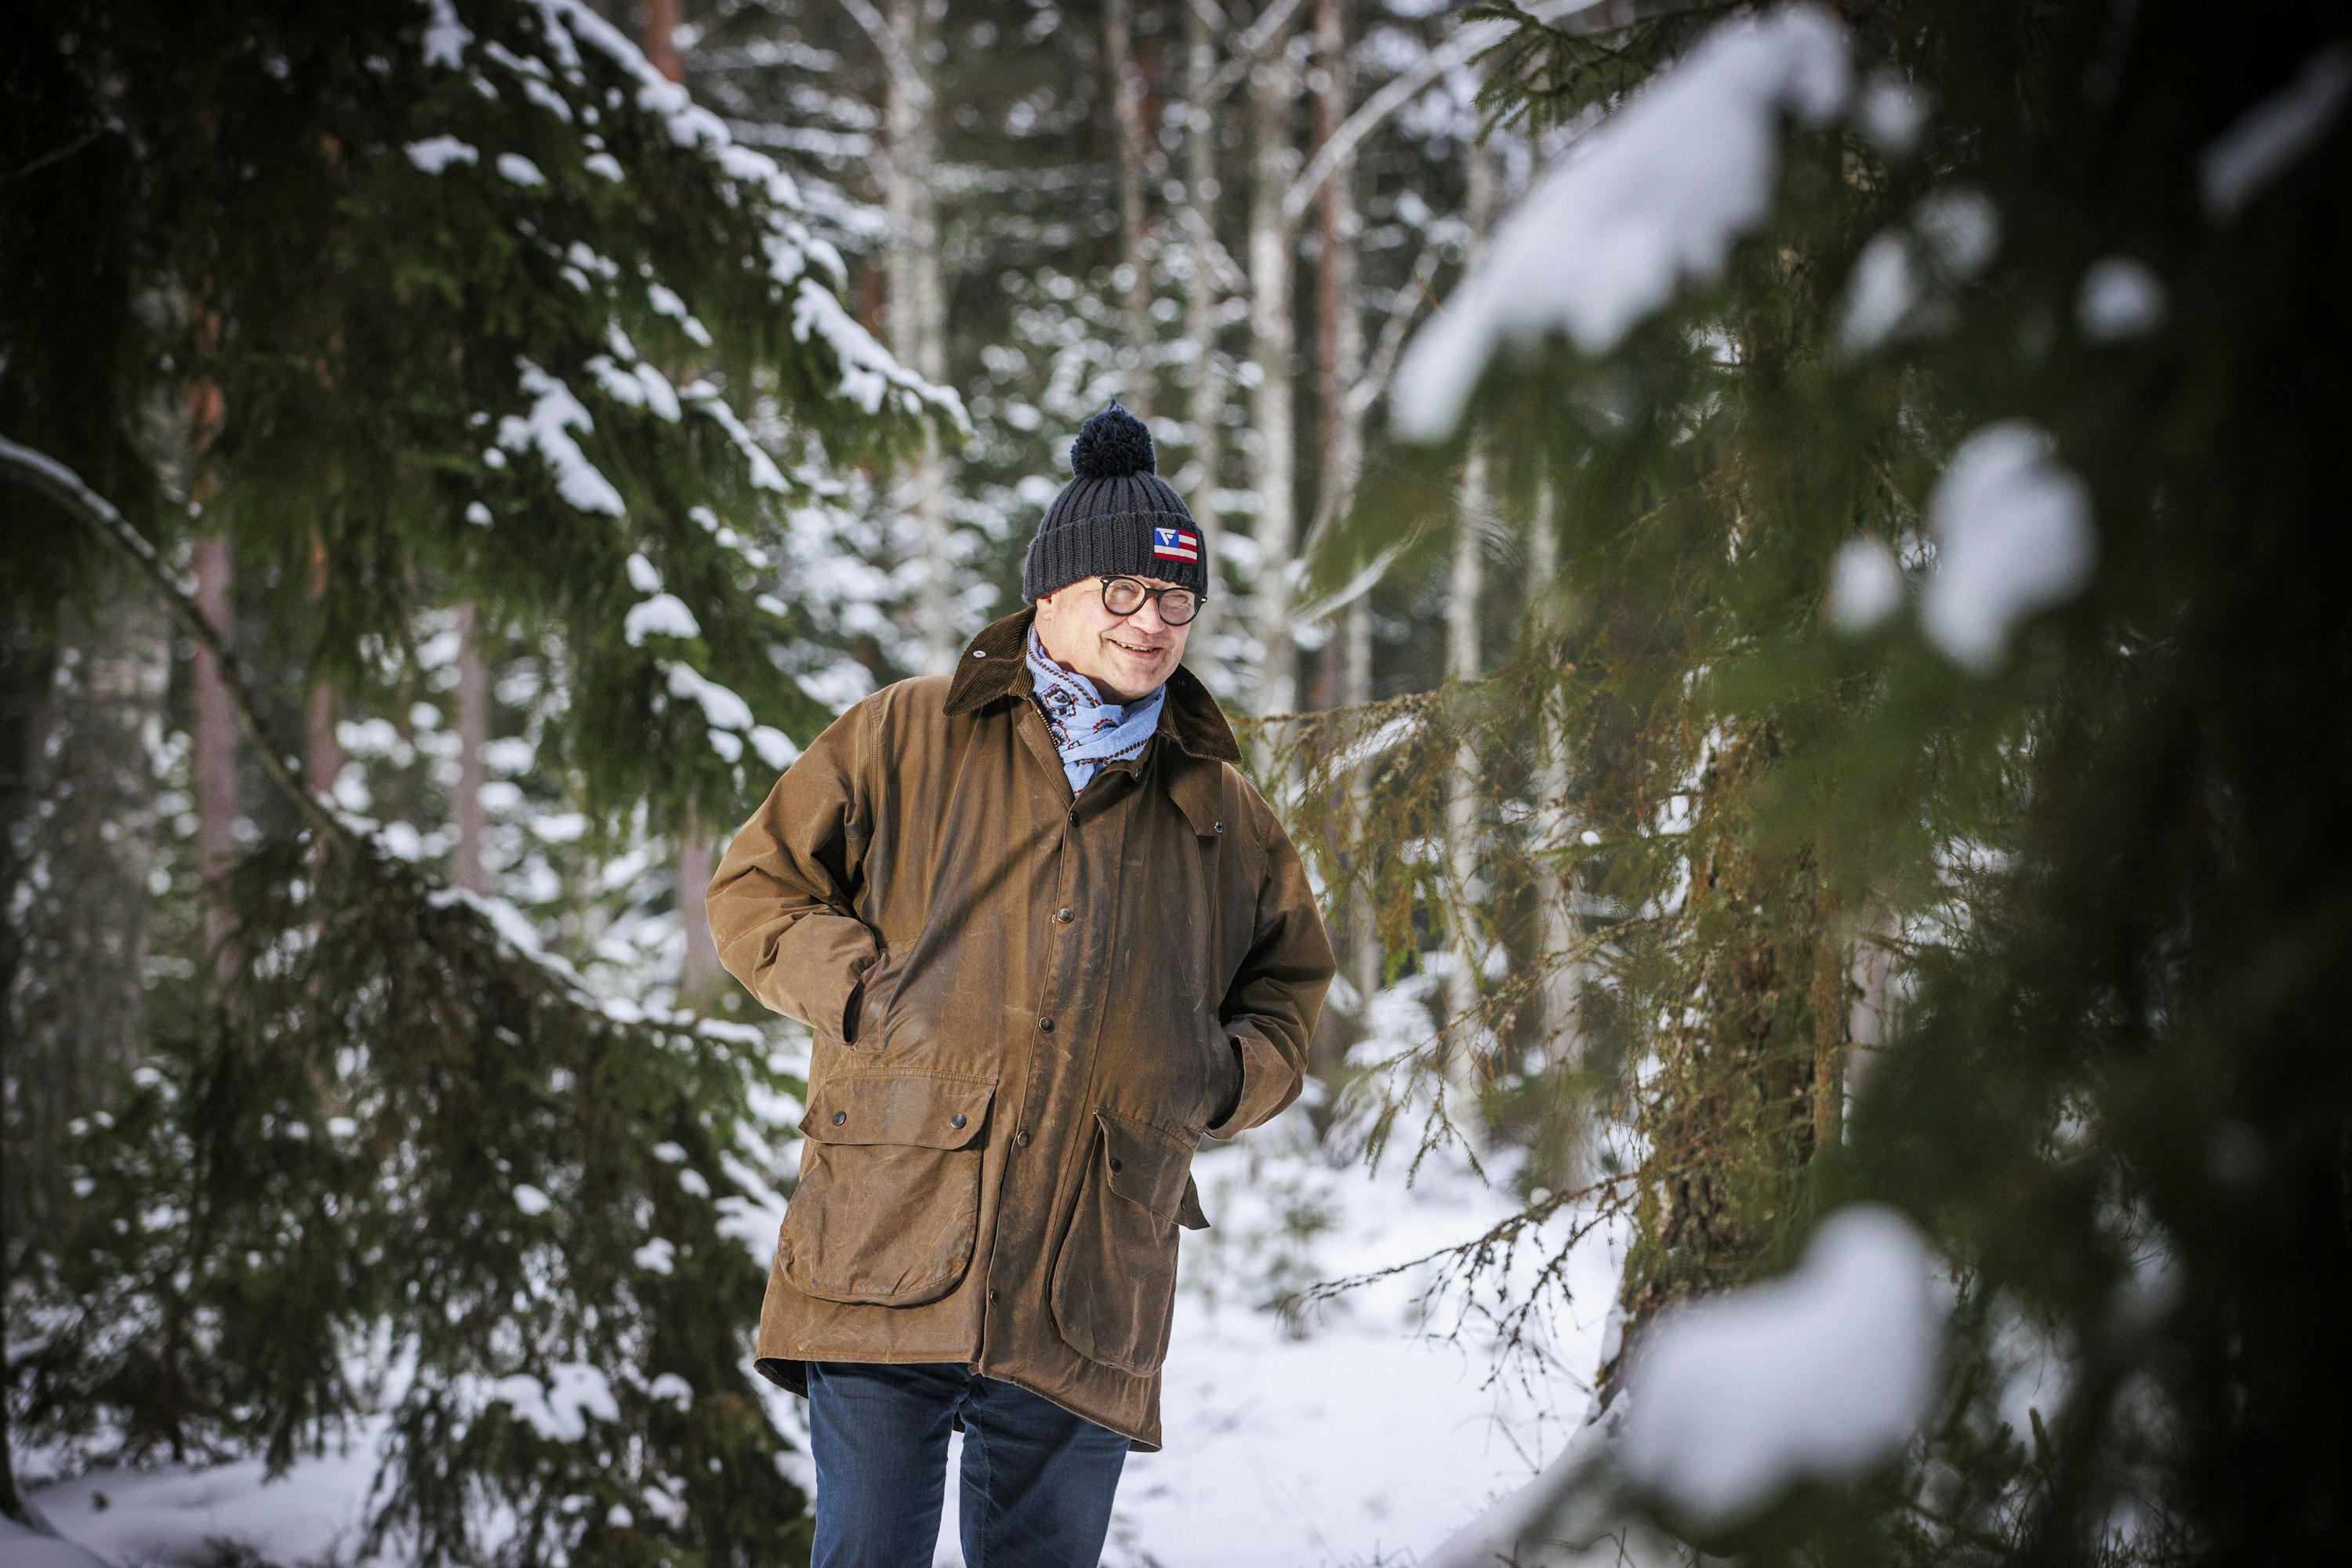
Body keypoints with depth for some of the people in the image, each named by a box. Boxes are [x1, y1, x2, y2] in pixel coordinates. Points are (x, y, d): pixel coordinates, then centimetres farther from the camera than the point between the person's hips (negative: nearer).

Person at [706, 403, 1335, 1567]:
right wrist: (866, 991, -5)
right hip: (890, 1245, -2)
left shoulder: (1223, 816, 16)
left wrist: (1233, 1073, 7)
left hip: (1088, 1295, 3)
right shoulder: (907, 740, 7)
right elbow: (756, 887, 11)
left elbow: (1291, 981, 28)